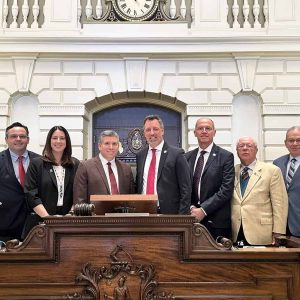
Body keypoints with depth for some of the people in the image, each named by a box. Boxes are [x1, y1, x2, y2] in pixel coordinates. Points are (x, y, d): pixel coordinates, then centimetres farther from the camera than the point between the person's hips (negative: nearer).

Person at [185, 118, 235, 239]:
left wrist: (203, 210, -13)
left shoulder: (226, 156, -2)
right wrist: (191, 208, -7)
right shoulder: (188, 157, 11)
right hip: (192, 218, 3)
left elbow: (226, 189, -9)